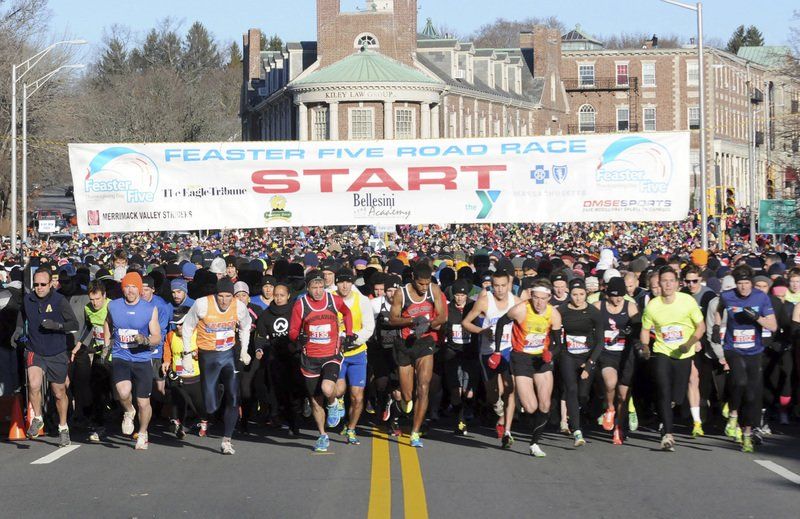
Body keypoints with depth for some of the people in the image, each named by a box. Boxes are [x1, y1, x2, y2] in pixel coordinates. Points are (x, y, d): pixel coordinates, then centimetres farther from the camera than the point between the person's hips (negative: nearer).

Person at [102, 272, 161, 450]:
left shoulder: (150, 309, -3)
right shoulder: (113, 306, 2)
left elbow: (157, 337, -3)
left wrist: (146, 340, -24)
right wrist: (106, 345, 19)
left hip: (142, 359, 0)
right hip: (120, 357, 0)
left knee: (143, 402, 3)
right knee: (124, 392, -27)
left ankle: (143, 434, 29)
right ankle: (128, 412, 8)